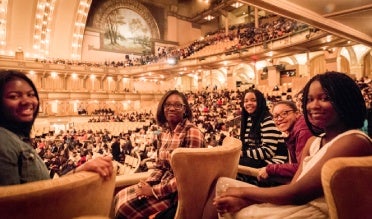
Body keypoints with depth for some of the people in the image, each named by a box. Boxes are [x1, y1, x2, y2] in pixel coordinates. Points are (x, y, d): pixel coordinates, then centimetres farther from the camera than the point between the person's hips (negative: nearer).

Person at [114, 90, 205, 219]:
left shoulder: (192, 133, -20)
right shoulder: (165, 132, 6)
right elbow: (160, 167, 12)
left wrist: (154, 190, -18)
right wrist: (147, 184, -7)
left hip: (179, 191, -7)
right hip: (163, 182, 8)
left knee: (126, 207, -13)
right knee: (121, 197, 0)